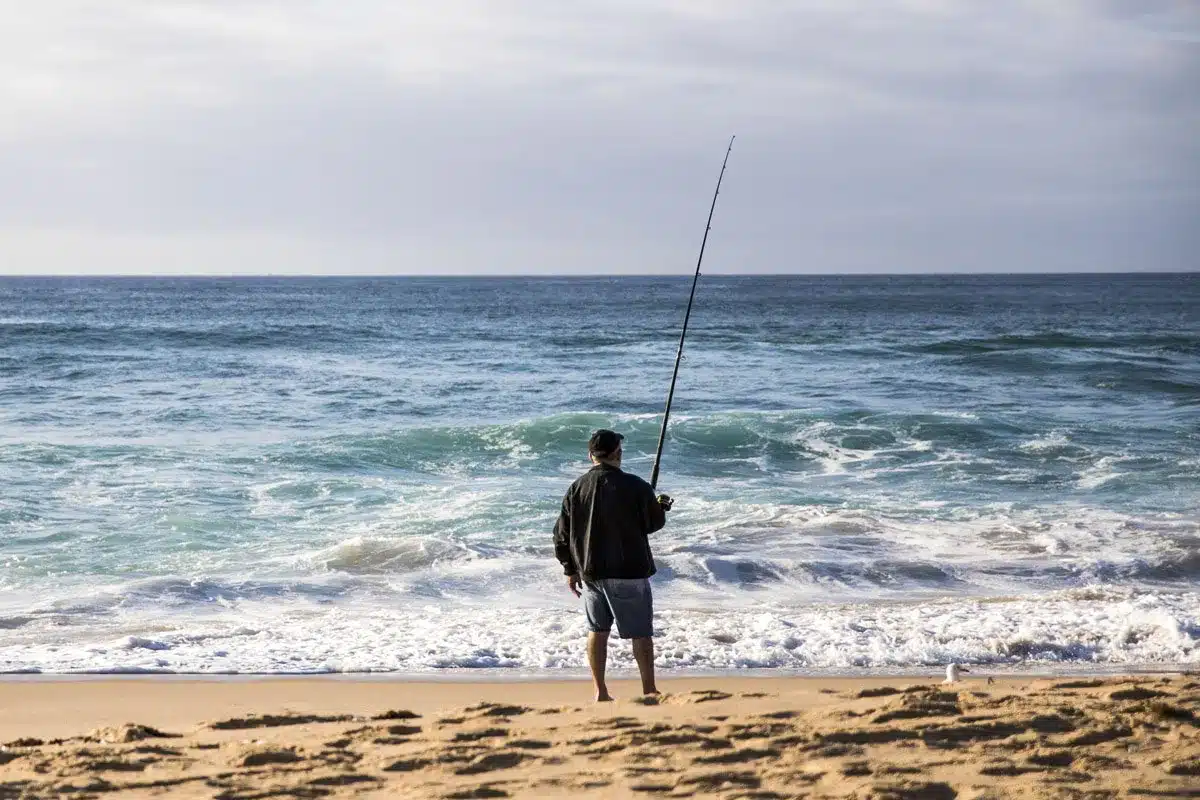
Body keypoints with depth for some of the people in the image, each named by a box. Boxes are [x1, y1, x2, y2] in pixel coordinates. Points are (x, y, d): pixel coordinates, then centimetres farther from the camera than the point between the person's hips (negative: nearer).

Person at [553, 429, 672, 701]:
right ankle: (649, 689, 4)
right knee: (640, 632, 3)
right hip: (629, 571, -5)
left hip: (590, 572, 5)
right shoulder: (634, 486, -12)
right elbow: (654, 523, 0)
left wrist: (571, 571, 16)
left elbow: (561, 535, 6)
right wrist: (662, 507, 22)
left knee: (597, 630, 14)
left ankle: (600, 691, 14)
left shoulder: (576, 489, 2)